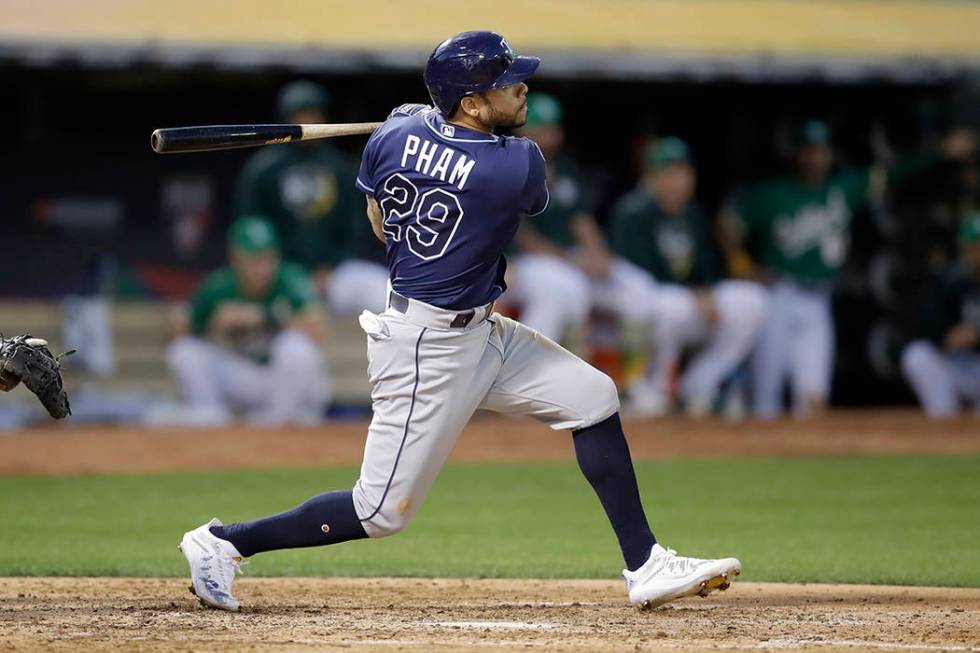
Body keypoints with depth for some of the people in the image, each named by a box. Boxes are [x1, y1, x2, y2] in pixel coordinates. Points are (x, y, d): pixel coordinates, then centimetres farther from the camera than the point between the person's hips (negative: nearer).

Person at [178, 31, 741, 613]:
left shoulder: (394, 135, -7)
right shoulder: (519, 165, -23)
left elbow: (381, 226, 11)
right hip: (428, 351, -9)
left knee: (593, 396, 10)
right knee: (382, 512, 0)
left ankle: (646, 566, 13)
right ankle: (223, 542, 11)